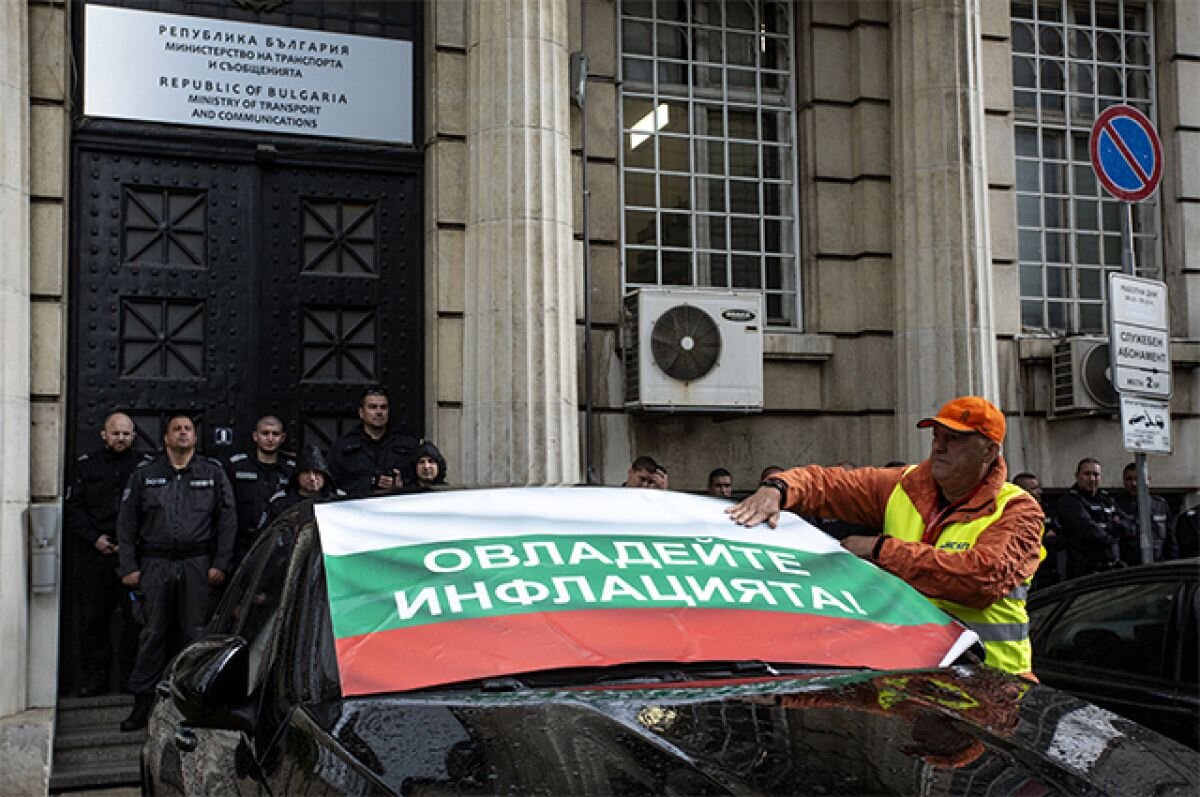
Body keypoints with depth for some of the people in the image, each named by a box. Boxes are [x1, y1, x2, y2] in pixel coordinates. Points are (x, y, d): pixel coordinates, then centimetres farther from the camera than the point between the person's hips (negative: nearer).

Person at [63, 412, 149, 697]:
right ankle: (94, 677, 14)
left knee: (135, 616, -2)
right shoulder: (86, 466, 10)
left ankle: (131, 674, 8)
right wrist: (94, 538, -5)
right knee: (92, 618, 5)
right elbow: (72, 509, 8)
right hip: (95, 554, 2)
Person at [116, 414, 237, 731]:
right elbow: (127, 523, 8)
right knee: (152, 635, 3)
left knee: (197, 634, 0)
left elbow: (228, 521, 5)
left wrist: (220, 564, -3)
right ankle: (143, 703, 8)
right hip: (155, 564, 1)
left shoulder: (213, 473, 8)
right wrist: (128, 567, 0)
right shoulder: (144, 475, 10)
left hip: (198, 564, -1)